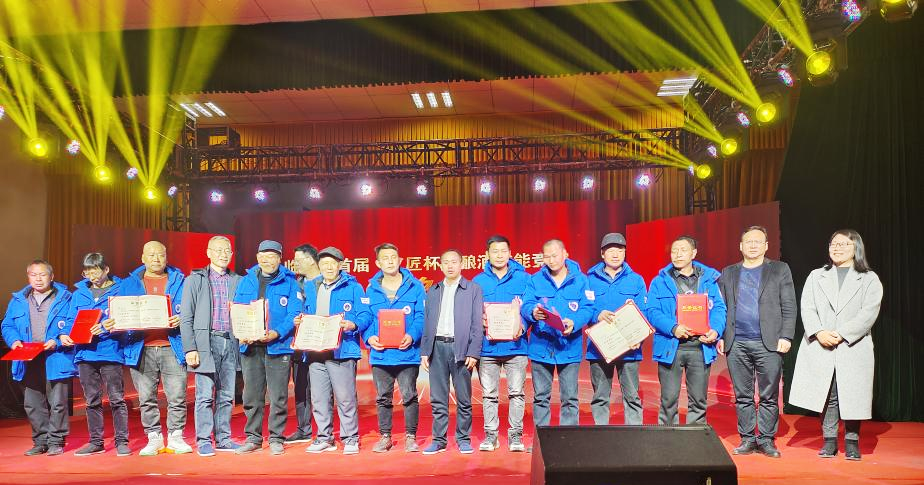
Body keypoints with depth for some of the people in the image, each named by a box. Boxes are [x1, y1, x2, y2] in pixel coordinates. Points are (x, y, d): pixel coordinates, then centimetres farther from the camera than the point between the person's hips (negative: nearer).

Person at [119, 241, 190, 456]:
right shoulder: (129, 284, 15)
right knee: (146, 398, 5)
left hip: (172, 347, -1)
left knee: (177, 396, -3)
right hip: (141, 349, 2)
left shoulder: (179, 281, 10)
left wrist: (181, 320, -15)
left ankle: (176, 437, 10)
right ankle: (153, 438, 18)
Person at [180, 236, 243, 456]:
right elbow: (186, 318, 0)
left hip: (231, 342, 3)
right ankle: (203, 441, 7)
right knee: (205, 395, -3)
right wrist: (190, 348, -8)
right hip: (206, 342, -3)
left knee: (226, 396, 7)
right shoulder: (195, 279, 4)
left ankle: (223, 439, 16)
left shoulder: (238, 281, 12)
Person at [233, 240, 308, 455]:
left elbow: (294, 314, -6)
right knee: (252, 395, 10)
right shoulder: (246, 281, 12)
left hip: (278, 346, -3)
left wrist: (276, 333, -21)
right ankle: (253, 437, 23)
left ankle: (276, 438, 14)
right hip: (250, 346, 3)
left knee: (278, 396, 1)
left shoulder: (289, 282, 1)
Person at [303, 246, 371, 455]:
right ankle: (324, 438, 21)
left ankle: (350, 438, 9)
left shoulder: (353, 287, 2)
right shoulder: (311, 287, 18)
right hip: (315, 351, 5)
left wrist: (353, 325, -23)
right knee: (319, 398, 10)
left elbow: (365, 315, -5)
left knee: (345, 397, -4)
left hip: (342, 351, -5)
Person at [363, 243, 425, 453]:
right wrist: (369, 337, -9)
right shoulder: (371, 289, 9)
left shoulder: (415, 286, 1)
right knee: (382, 398, 11)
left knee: (409, 396, 2)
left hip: (407, 353, -2)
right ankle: (385, 436, 25)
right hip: (380, 354, 3)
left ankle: (411, 436, 17)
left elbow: (422, 316, -3)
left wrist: (412, 336, -19)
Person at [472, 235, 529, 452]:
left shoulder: (524, 279, 3)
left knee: (516, 392, 3)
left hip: (515, 345, -1)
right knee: (488, 393, 8)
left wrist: (523, 327, -15)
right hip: (487, 345, 1)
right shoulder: (478, 281, 7)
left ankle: (516, 435, 14)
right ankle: (490, 435, 19)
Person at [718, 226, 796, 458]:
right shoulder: (728, 273, 13)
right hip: (736, 344, 2)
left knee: (769, 396, 2)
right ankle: (747, 439, 15)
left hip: (769, 343, -2)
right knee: (743, 396, 6)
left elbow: (789, 307, 2)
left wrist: (786, 337, -7)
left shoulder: (780, 270, 8)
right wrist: (720, 337, 2)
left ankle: (766, 440, 12)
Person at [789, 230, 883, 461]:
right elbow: (807, 309, 3)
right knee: (827, 397, 4)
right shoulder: (816, 276, 13)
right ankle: (829, 440, 14)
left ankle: (852, 442, 16)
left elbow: (869, 313, -6)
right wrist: (819, 332, -13)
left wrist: (841, 334, -15)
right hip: (820, 349, 1)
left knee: (852, 397, 2)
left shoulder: (869, 279, 6)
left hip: (853, 348, -1)